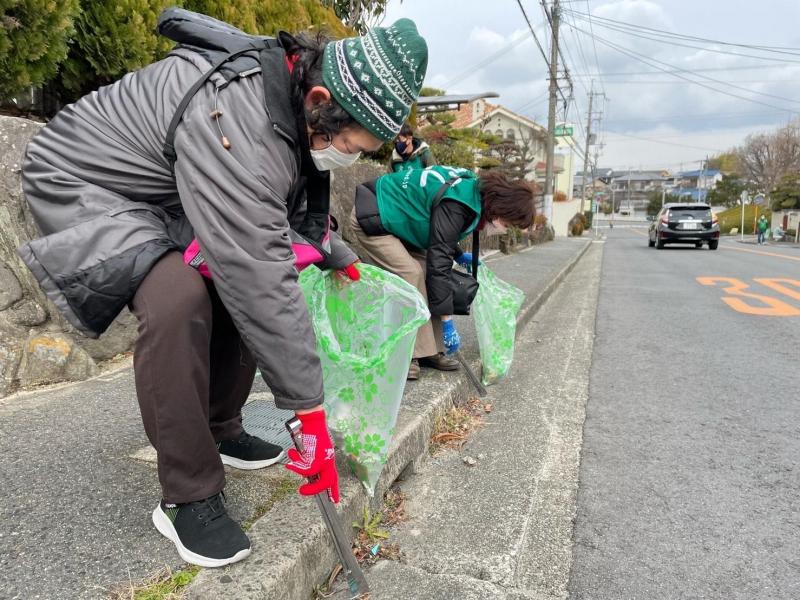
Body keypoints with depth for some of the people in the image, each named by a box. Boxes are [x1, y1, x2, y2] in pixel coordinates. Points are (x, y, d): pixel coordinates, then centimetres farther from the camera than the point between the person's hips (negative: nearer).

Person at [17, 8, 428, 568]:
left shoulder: (290, 89, -6)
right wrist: (309, 409, -33)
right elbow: (263, 279, -39)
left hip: (159, 192, 9)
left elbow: (294, 205, 13)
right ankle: (188, 495, -15)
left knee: (241, 285, 1)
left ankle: (221, 432, 17)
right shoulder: (238, 122, -36)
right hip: (84, 181, -9)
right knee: (180, 300, -32)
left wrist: (339, 256, 17)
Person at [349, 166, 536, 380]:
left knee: (424, 272, -1)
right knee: (411, 274, -20)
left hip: (393, 217, 9)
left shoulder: (474, 188, -1)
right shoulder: (454, 207, -30)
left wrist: (459, 255, 13)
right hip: (371, 219, -9)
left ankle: (428, 351, 1)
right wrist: (447, 321, -26)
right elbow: (439, 263, -30)